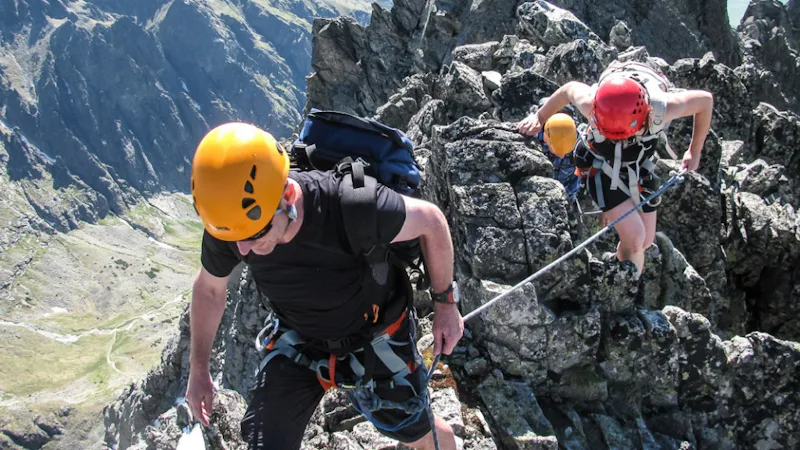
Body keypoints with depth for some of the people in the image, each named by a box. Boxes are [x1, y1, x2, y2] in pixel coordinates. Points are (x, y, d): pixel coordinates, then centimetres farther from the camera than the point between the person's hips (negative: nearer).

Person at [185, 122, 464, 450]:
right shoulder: (227, 227, -25)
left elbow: (431, 221, -20)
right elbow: (208, 289, -2)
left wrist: (445, 303, -9)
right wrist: (198, 368, 8)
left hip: (373, 337, -2)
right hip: (298, 339, 3)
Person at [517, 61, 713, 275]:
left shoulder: (661, 108, -35)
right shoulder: (590, 104, -35)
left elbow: (705, 99, -16)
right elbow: (569, 89, -11)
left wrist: (695, 151, -7)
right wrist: (540, 116, 3)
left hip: (639, 168, 3)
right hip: (601, 167, -2)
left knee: (646, 241, 9)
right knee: (634, 237, -16)